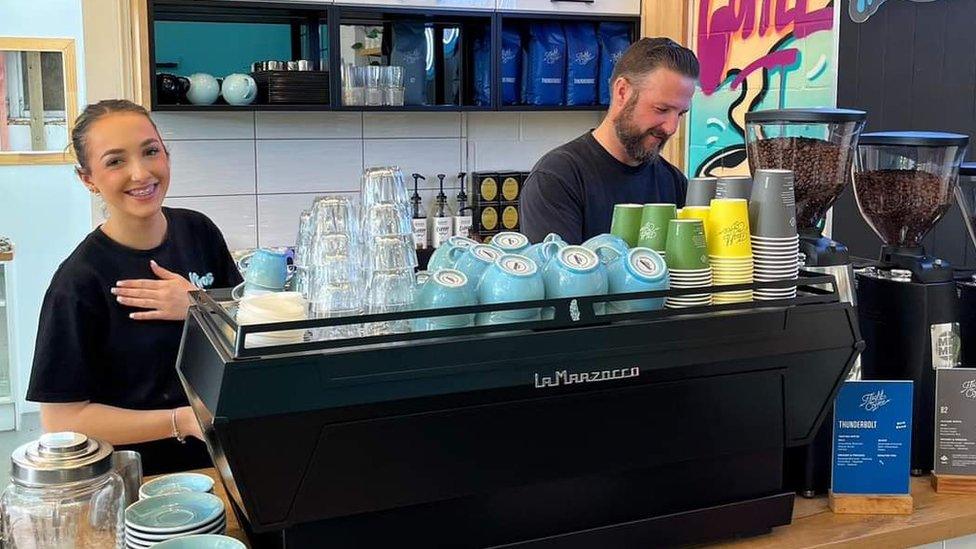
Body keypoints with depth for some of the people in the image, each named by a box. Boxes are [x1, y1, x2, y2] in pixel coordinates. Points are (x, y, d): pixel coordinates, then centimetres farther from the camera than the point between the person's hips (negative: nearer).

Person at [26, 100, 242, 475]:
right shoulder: (79, 282, -13)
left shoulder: (198, 231, 1)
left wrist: (198, 308, -11)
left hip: (219, 458, 2)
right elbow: (61, 420, -12)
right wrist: (182, 420, -20)